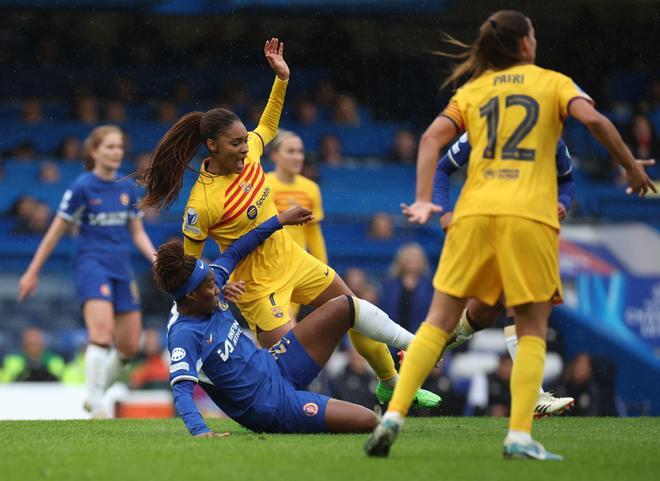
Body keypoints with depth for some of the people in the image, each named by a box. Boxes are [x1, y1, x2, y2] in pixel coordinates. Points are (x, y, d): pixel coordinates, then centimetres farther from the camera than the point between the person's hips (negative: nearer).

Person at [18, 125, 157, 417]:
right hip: (92, 264, -6)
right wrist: (32, 272, 2)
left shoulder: (127, 188, 10)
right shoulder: (82, 187, -5)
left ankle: (95, 396, 23)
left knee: (129, 346, 3)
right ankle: (96, 407, -18)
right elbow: (56, 231, 0)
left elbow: (138, 234, 17)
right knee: (102, 333, -24)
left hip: (122, 269, 6)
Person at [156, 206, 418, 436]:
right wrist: (200, 431, -50)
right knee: (367, 421, -20)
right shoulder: (183, 334, -26)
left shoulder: (209, 284, -2)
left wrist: (280, 220, 19)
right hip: (272, 406, -10)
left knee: (347, 307, 8)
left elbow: (233, 253, 14)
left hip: (276, 366, 10)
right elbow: (182, 390, -33)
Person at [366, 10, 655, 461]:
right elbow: (593, 119, -6)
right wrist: (633, 168, 2)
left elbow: (432, 138, 4)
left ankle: (394, 414, -6)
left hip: (474, 211, 3)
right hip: (531, 216, -2)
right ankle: (520, 436, -9)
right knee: (532, 331, 5)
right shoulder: (553, 82, 11)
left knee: (439, 322, 7)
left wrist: (424, 201, 0)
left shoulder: (472, 91, 18)